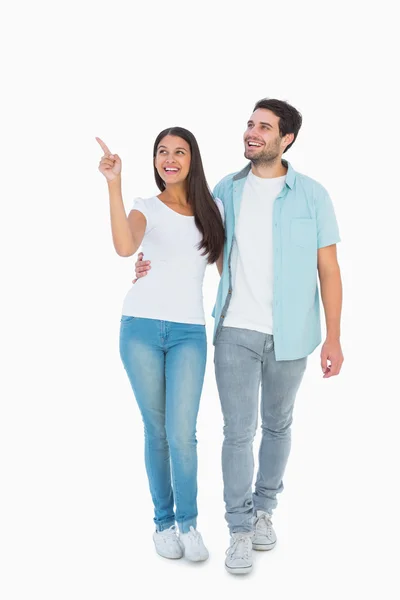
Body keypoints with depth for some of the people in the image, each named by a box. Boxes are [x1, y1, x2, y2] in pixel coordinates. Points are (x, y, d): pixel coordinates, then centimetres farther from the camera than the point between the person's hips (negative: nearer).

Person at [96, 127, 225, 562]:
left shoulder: (212, 209, 9)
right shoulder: (146, 208, 2)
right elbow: (124, 247, -21)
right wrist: (113, 185, -26)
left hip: (189, 333, 1)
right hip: (141, 328, 0)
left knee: (181, 434, -7)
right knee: (156, 431, 5)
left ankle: (188, 524, 11)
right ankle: (163, 523, 20)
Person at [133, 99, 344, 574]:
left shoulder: (312, 195, -5)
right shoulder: (227, 189, 3)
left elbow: (328, 269, -4)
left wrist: (333, 338, -8)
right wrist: (154, 262, 0)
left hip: (290, 336, -1)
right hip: (236, 331, 1)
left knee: (277, 425, 16)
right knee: (238, 432, 1)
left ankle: (263, 509, 35)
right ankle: (240, 530, 14)